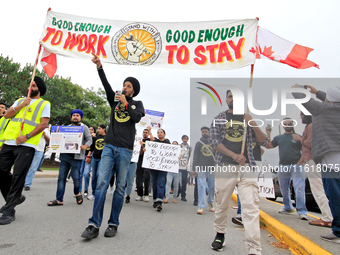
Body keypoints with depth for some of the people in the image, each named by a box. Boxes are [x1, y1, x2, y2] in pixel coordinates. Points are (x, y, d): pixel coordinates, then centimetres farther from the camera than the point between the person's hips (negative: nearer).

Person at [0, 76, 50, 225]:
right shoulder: (19, 101, 23)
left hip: (26, 145, -5)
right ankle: (14, 198, 26)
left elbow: (44, 124, -6)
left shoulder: (44, 104, 6)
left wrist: (26, 136, -15)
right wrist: (21, 105, -3)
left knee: (18, 176, -6)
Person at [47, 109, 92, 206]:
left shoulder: (84, 127, 6)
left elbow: (89, 140, -3)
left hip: (76, 157, -4)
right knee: (61, 177, 2)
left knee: (76, 178, -6)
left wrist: (85, 147, -23)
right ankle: (59, 199, 10)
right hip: (65, 155, 5)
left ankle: (77, 193, 23)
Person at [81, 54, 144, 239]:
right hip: (109, 147, 2)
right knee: (101, 183, -9)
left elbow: (137, 117, -8)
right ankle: (94, 225, -6)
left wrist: (126, 103, -9)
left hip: (125, 150, -2)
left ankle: (113, 224, 11)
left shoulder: (137, 104, 12)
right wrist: (99, 67, -8)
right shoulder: (115, 99, 19)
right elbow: (106, 85, 4)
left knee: (120, 187, 2)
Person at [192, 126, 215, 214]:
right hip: (201, 168, -2)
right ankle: (201, 206, -6)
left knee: (212, 187, 8)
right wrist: (194, 168, -2)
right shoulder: (198, 143, 8)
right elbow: (195, 157, 6)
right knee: (201, 187, -8)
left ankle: (210, 202, 30)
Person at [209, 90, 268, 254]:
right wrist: (234, 155, -12)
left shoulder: (247, 119, 15)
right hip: (224, 166, 0)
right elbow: (213, 141, -1)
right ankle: (220, 235, 29)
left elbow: (263, 142, 11)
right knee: (221, 205, 6)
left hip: (246, 167, 1)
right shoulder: (219, 118, 11)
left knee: (251, 206, -9)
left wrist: (253, 124, -6)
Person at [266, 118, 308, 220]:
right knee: (284, 188, 13)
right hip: (283, 166, 4)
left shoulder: (298, 137, 4)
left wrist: (299, 163, -11)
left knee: (299, 188, -11)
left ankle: (302, 212, -6)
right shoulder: (279, 138, 15)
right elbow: (268, 146, 12)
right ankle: (288, 208, 28)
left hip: (296, 166, -4)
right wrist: (268, 134, 3)